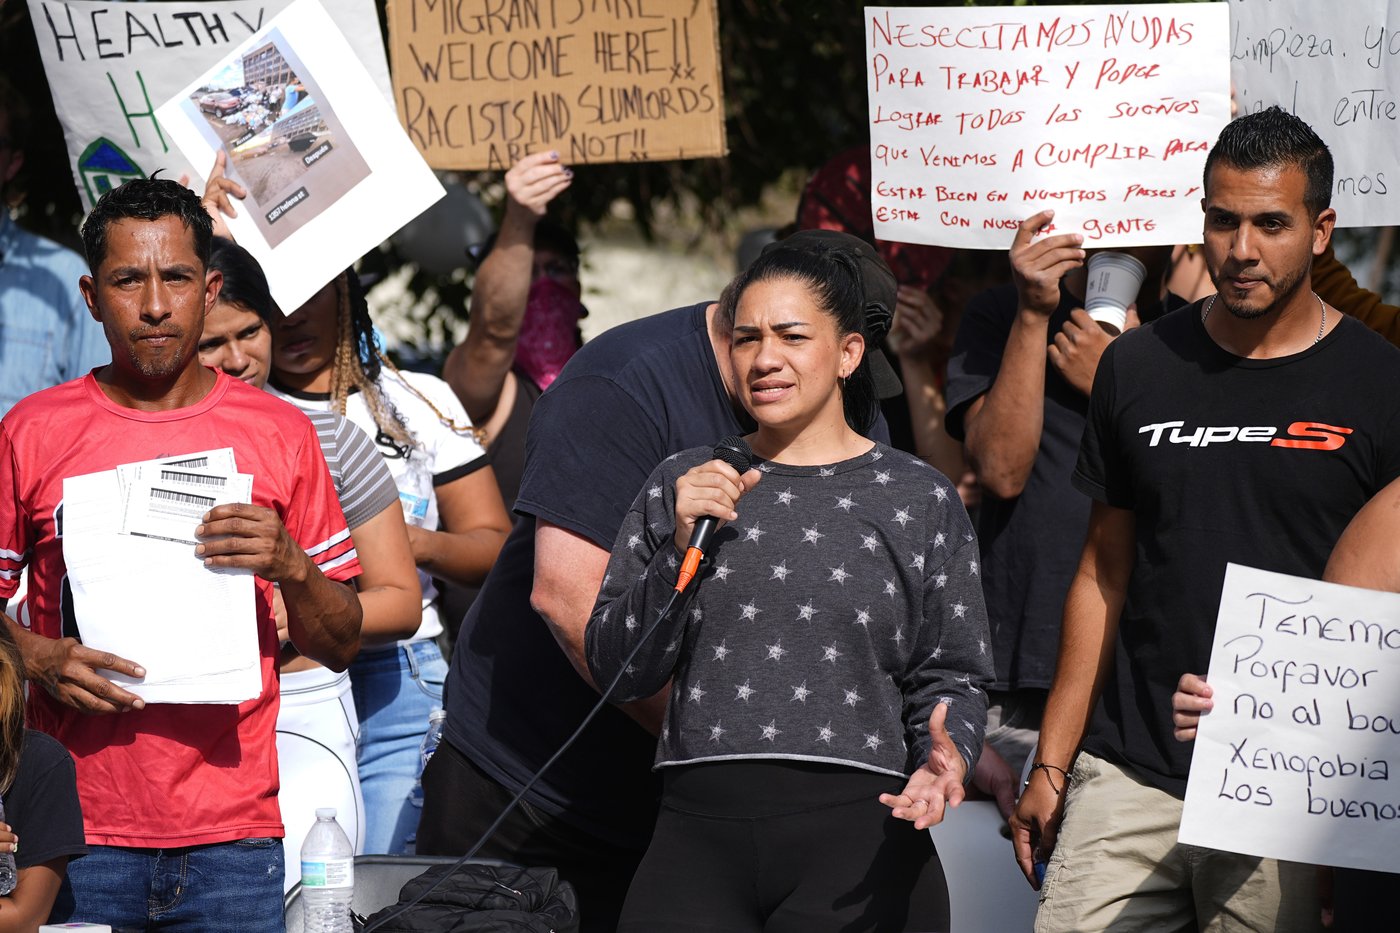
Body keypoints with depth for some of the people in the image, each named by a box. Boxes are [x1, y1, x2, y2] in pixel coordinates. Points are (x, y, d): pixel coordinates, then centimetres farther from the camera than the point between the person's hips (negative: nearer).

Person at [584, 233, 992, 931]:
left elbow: (953, 675, 8)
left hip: (859, 829, -1)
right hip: (699, 832, 1)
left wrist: (945, 751, -13)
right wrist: (680, 545, -4)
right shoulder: (680, 484, 14)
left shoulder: (919, 499, 9)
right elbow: (619, 671, 9)